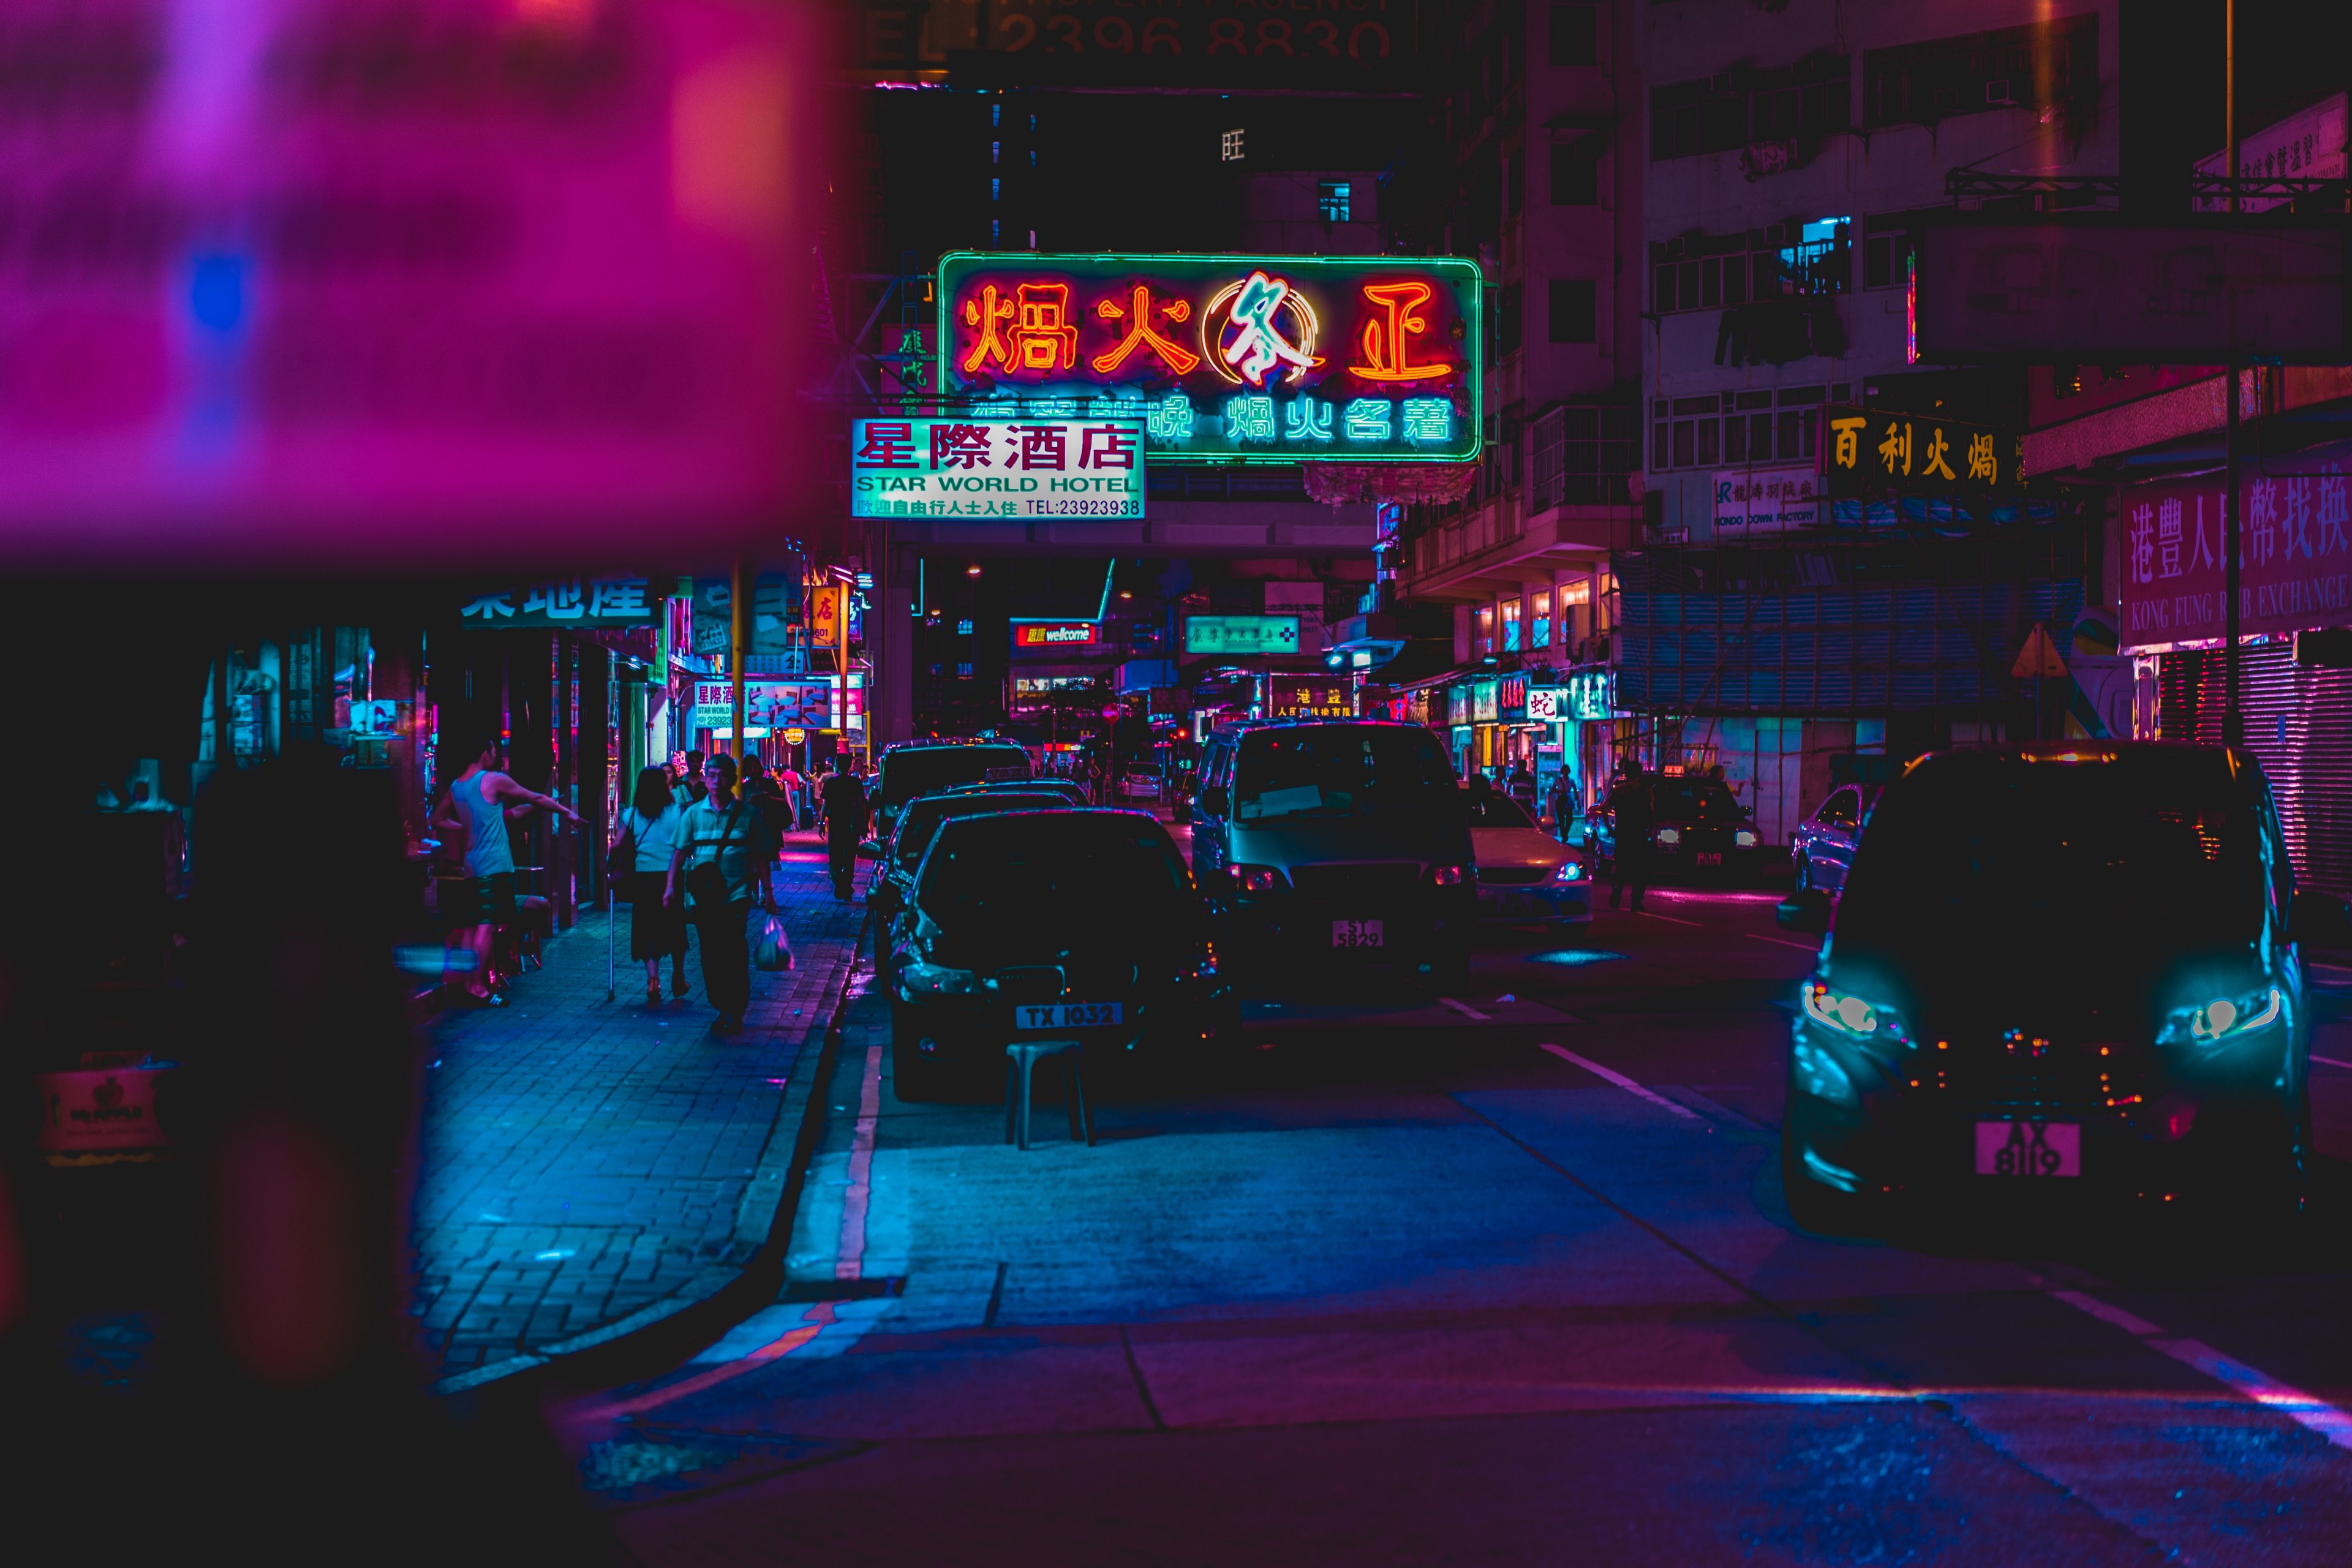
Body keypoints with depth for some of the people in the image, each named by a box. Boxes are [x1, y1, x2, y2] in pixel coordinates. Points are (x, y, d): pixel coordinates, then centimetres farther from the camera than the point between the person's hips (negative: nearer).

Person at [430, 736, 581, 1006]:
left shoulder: (455, 787, 12)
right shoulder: (494, 780, -8)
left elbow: (438, 820, 24)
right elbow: (537, 799, 0)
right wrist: (567, 812, 11)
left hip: (471, 868, 8)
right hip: (495, 867, -8)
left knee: (472, 926, 10)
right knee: (487, 926, -9)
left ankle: (469, 983, 11)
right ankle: (478, 987, -13)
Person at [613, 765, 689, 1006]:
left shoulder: (632, 815, 1)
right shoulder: (676, 812, -2)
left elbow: (617, 845, -1)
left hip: (643, 878, 0)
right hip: (671, 877, 0)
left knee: (648, 932, 4)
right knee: (675, 929, 14)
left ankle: (653, 982, -10)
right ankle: (678, 982, 27)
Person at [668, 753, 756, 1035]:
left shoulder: (746, 813, 2)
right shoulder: (694, 813, 6)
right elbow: (680, 851, 6)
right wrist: (671, 885, -3)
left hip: (736, 893, -2)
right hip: (704, 894, 2)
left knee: (733, 951, -11)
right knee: (710, 953, 6)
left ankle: (734, 1011, -3)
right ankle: (721, 1009, 17)